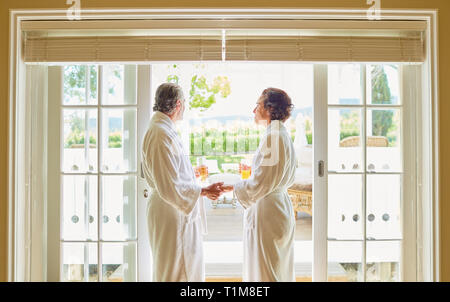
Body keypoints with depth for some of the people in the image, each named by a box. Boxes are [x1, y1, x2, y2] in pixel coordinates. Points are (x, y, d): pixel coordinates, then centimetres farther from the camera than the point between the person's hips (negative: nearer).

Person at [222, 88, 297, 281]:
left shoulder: (273, 136, -18)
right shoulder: (283, 135, 12)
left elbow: (260, 183, -21)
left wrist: (232, 187, -6)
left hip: (267, 212, -10)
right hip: (280, 206, 10)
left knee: (265, 273, 1)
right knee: (279, 270, 19)